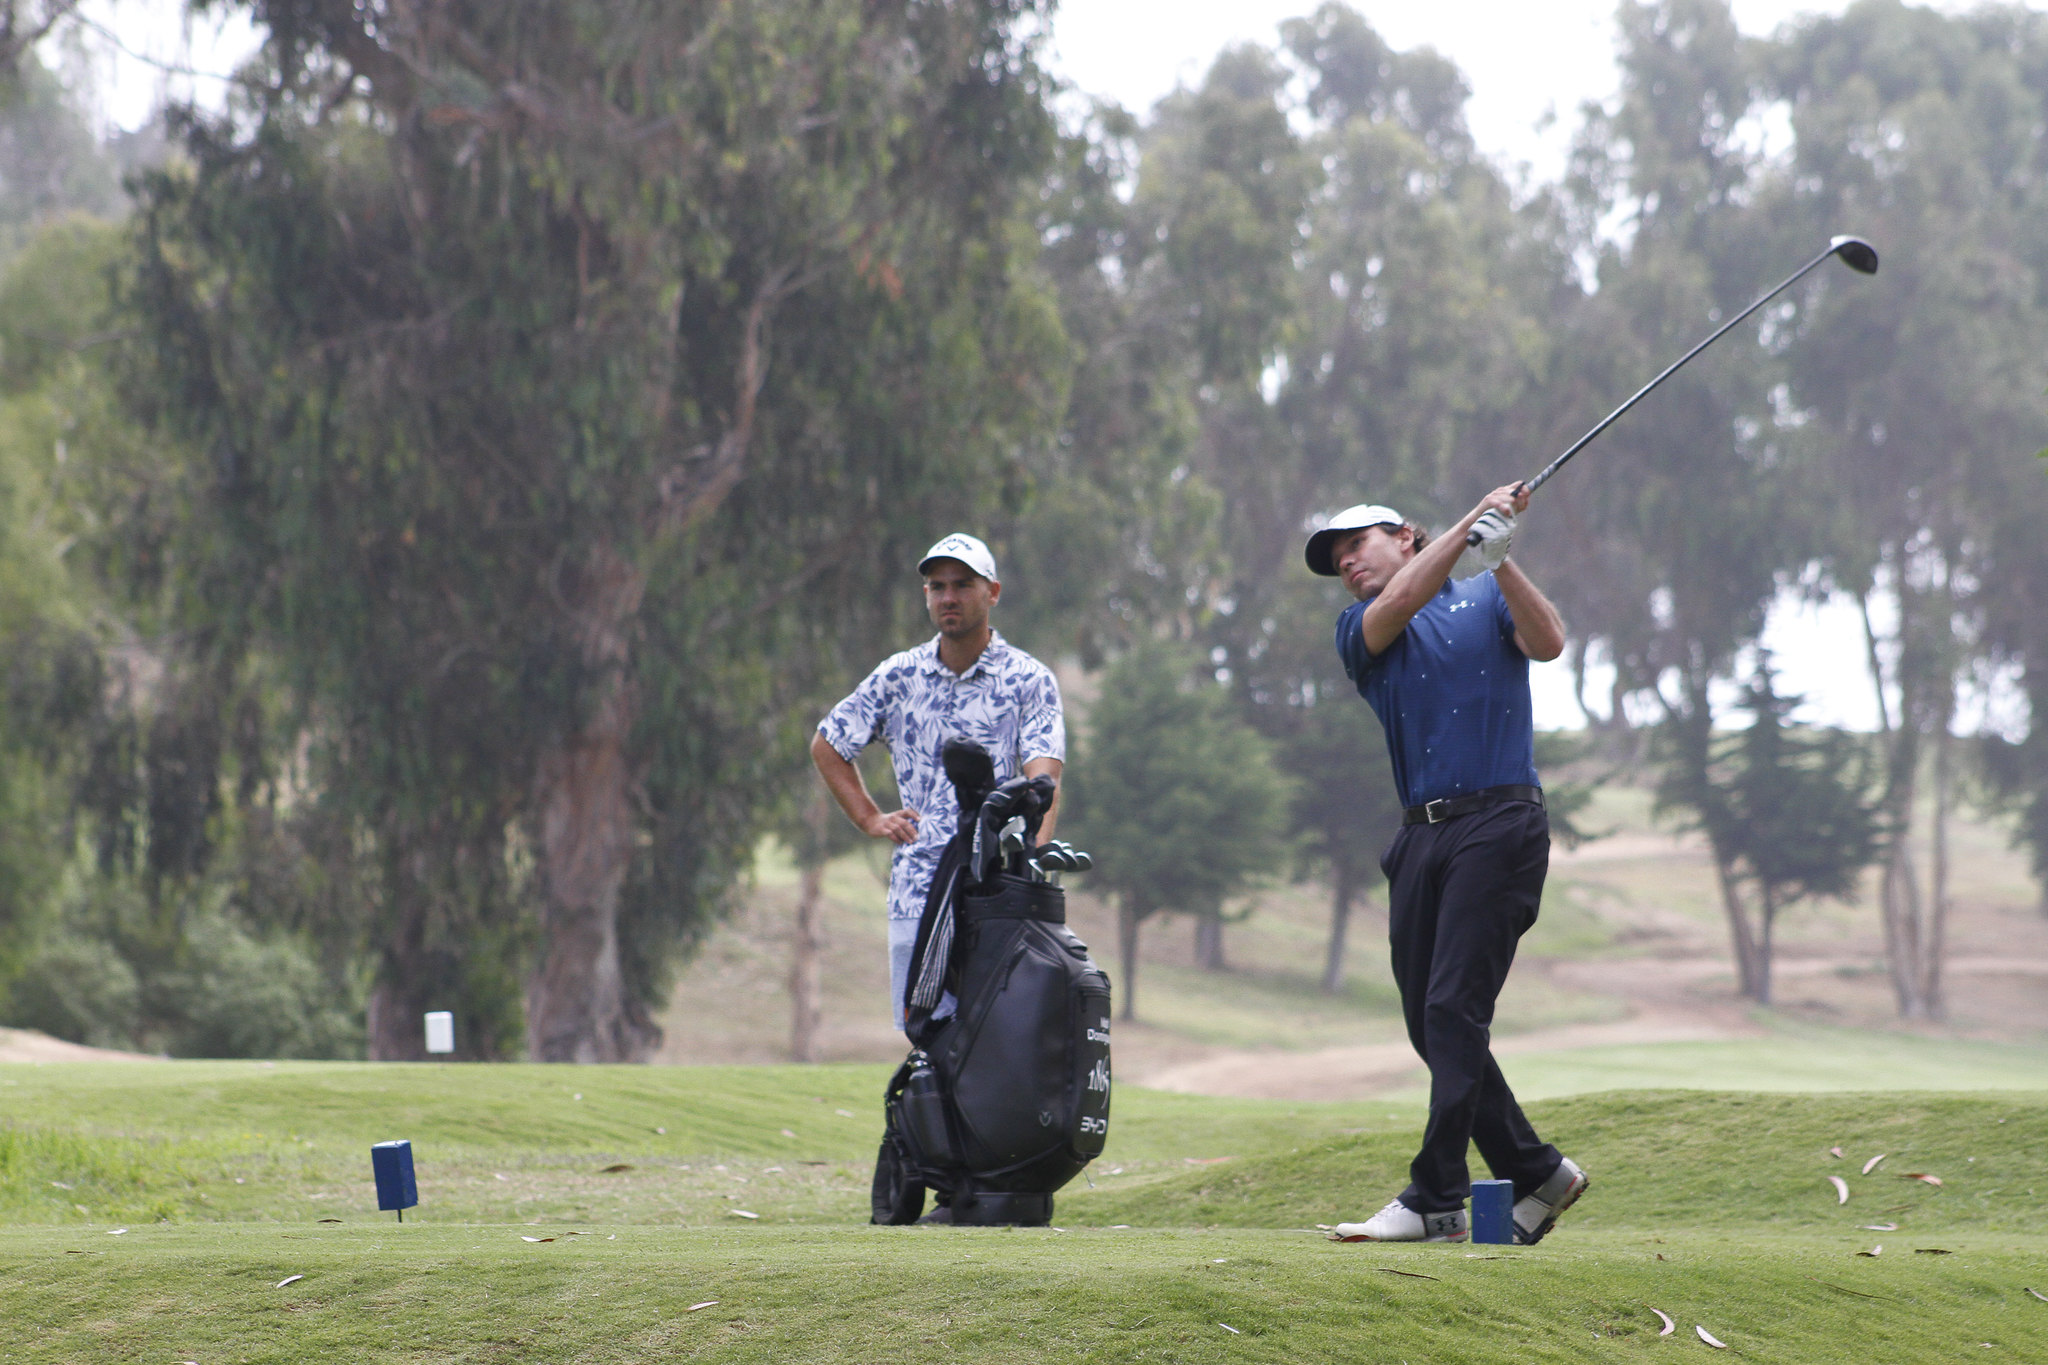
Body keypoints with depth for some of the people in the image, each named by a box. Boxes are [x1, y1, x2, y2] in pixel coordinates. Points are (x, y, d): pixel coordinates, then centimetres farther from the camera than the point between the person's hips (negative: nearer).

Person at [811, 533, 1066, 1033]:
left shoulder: (1028, 679, 3)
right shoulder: (898, 676, 13)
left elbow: (1043, 777, -10)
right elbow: (826, 746, 26)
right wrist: (869, 818, 14)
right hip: (919, 888, 3)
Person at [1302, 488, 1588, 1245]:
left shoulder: (1485, 600, 11)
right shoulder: (1358, 631, 16)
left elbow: (1547, 642, -7)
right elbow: (1399, 603, -5)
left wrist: (1498, 556, -16)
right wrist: (1470, 523, -11)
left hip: (1499, 822, -5)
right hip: (1421, 836, 5)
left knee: (1454, 1008, -14)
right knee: (1430, 1025, 3)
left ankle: (1436, 1199, -17)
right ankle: (1536, 1172, 16)